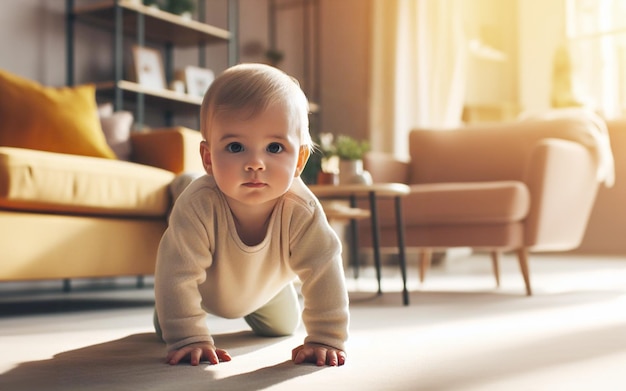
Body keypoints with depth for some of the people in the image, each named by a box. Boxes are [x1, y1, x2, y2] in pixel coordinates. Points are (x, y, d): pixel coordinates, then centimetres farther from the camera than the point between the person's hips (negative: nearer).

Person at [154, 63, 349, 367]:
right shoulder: (198, 205, -48)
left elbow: (323, 271, -37)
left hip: (265, 287, 2)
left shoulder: (301, 210, -42)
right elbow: (178, 273, -44)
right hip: (207, 287, -2)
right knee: (164, 329, 15)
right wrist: (187, 338, -45)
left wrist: (326, 339, -39)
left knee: (283, 327, 26)